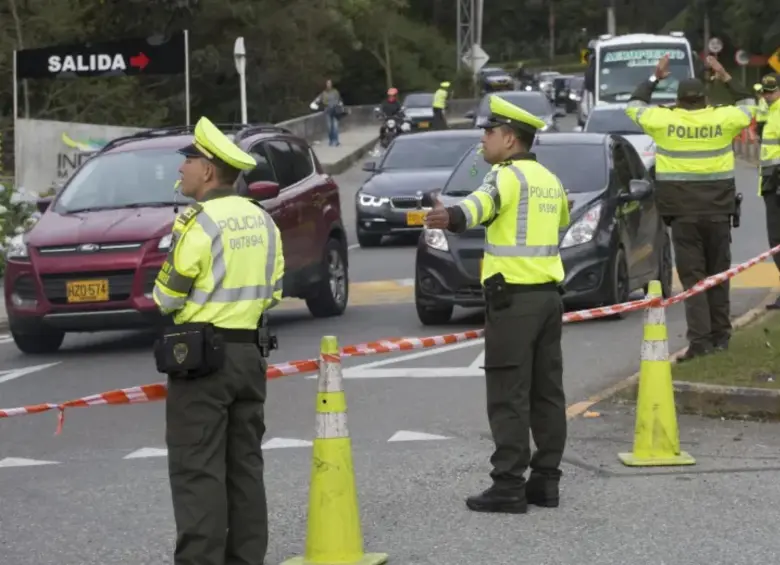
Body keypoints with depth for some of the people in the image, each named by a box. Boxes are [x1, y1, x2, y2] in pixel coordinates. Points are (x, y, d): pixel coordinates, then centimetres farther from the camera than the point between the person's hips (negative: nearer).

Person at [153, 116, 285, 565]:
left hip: (200, 355, -7)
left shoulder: (199, 222, -14)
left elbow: (167, 297, -12)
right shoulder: (262, 221, 9)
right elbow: (274, 290, 14)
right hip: (250, 351, 8)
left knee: (197, 471, -6)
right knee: (245, 465, 12)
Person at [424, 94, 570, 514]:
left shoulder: (509, 175, -10)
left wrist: (452, 217, -46)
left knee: (509, 396, -6)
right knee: (546, 392, 11)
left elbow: (483, 203, -31)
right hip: (548, 293, 9)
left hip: (513, 296, -9)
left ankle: (508, 486, -7)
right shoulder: (548, 180, 16)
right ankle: (546, 480, 15)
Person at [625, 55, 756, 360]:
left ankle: (700, 339, -10)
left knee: (692, 276, -1)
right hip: (718, 211, 2)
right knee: (718, 274, 13)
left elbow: (634, 105, 14)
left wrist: (654, 78, 22)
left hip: (683, 213, -2)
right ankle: (721, 335, 19)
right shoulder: (722, 119, -2)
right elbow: (749, 104, 19)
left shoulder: (664, 120, -5)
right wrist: (726, 79, 24)